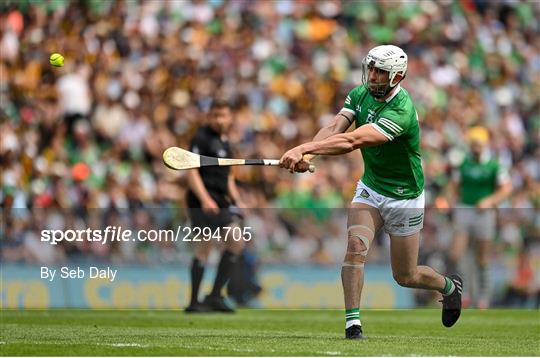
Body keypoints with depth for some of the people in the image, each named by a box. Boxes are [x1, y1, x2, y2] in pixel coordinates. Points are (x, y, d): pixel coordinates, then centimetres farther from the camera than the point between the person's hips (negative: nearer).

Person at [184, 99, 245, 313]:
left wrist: (237, 201, 20)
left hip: (220, 203, 9)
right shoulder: (202, 138, -8)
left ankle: (214, 296, 8)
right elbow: (191, 171, -16)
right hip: (203, 204, -9)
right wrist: (205, 199, -25)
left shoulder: (225, 142, 19)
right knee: (205, 249, -10)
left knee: (236, 245, 4)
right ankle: (194, 302, -4)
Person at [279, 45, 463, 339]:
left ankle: (449, 286, 41)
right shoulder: (359, 94, -7)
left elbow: (353, 140, -41)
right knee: (355, 245, -23)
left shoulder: (402, 111, -31)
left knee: (405, 277, 8)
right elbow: (334, 129, -20)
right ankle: (352, 324, -22)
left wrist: (305, 148, -50)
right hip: (370, 188, 5)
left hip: (404, 197, -5)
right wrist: (305, 154, -41)